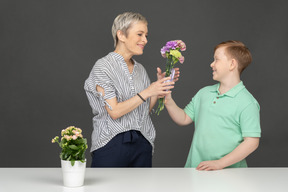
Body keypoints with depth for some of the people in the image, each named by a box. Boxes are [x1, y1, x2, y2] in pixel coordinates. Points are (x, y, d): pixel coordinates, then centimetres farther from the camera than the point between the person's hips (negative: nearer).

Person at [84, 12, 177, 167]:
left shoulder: (140, 69, 12)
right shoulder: (103, 66, -7)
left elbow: (145, 109, 13)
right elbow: (114, 111, -15)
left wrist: (160, 86, 2)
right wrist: (147, 92, -18)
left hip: (142, 144, 6)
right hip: (112, 144, -6)